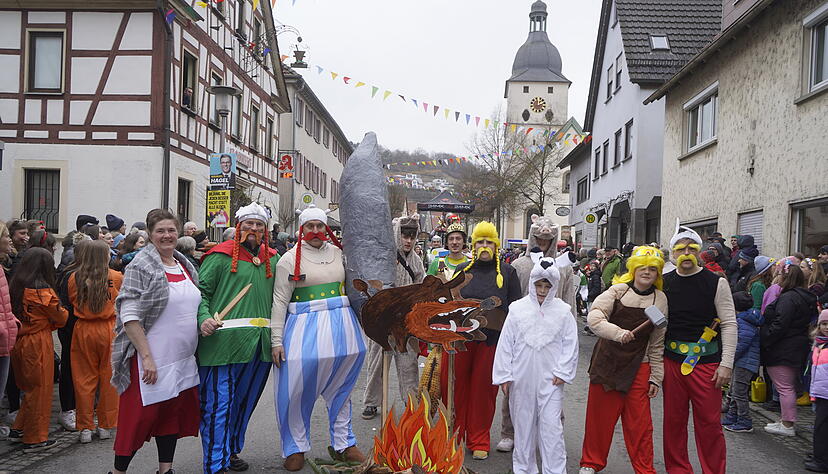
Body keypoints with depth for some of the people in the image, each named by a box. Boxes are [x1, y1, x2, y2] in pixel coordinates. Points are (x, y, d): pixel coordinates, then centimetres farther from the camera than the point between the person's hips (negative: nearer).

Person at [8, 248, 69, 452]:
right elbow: (60, 317, -6)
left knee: (29, 387, 22)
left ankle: (18, 429, 27)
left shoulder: (14, 286, 3)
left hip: (18, 341, 7)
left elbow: (13, 312, 10)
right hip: (38, 343, -7)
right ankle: (35, 439, 12)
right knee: (40, 389, 5)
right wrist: (65, 312, 14)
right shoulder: (43, 291, -17)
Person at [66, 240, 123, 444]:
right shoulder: (116, 277, -7)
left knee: (84, 379, 8)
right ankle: (106, 425, 15)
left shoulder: (74, 278, -3)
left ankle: (85, 428, 12)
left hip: (83, 330, 1)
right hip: (109, 330, -1)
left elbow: (71, 302, 12)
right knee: (109, 378, 8)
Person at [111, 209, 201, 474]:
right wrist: (147, 357, -20)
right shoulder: (141, 267, -11)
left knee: (174, 412, 13)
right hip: (152, 359, -7)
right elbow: (129, 316, -16)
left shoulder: (186, 266, 11)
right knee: (141, 415, -1)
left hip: (183, 359, 7)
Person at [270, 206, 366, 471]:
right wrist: (276, 340, -9)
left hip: (340, 326, 4)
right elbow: (280, 300, -5)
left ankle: (343, 443, 29)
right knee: (296, 390, -2)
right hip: (305, 327, -3)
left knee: (341, 387, 13)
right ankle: (296, 448, 17)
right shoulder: (290, 259, -2)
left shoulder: (338, 253, 9)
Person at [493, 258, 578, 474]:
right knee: (523, 423, 11)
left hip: (550, 379, -1)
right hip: (522, 378, 1)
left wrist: (562, 372, -1)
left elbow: (570, 344, 5)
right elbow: (505, 344, 1)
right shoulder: (518, 309, -1)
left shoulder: (563, 311, 0)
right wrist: (504, 375, 0)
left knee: (551, 425, -1)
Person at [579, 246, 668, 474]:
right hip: (607, 361, -1)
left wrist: (656, 377, 6)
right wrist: (617, 332, -32)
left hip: (638, 366, 1)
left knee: (639, 421, 1)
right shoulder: (617, 291, -4)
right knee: (600, 415, 7)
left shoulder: (660, 300, 4)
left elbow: (657, 343, 7)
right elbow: (594, 317, -16)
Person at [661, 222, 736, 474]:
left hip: (706, 362, -3)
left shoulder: (716, 283, -3)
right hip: (671, 361, 3)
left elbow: (729, 324, -3)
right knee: (673, 420, 9)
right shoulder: (663, 283, 6)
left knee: (709, 422, 1)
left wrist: (726, 363, -9)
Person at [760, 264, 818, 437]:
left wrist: (764, 341, -15)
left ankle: (787, 425, 2)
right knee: (790, 386, 17)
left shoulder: (788, 298, -19)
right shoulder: (806, 298, 12)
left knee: (784, 387, -3)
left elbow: (780, 326, -24)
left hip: (782, 351, -10)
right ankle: (787, 421, 26)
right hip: (798, 350, 10)